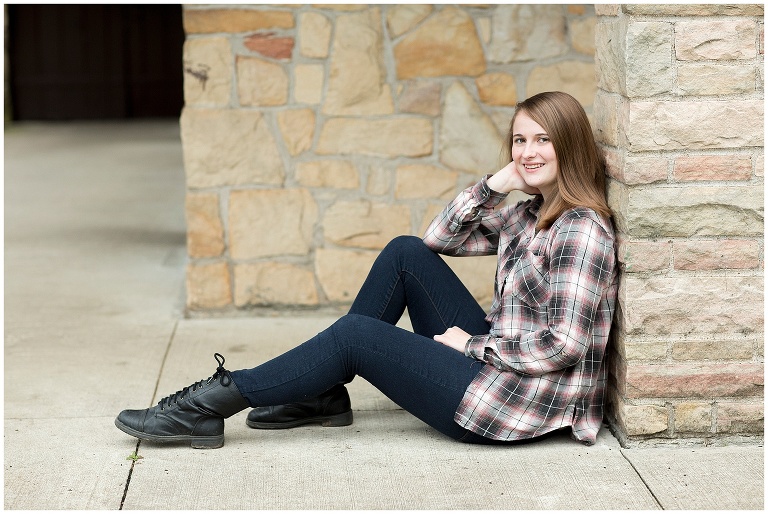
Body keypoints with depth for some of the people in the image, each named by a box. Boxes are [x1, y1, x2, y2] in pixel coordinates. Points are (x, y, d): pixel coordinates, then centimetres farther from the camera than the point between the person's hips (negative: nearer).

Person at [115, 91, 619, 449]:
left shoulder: (582, 230, -16)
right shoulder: (530, 215, 12)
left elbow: (565, 344, -23)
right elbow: (439, 238, 14)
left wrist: (472, 344, -14)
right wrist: (496, 183, 0)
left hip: (521, 403, -9)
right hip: (494, 360, 9)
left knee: (354, 334, -12)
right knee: (406, 253, 3)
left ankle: (210, 405, -1)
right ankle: (323, 394, 8)